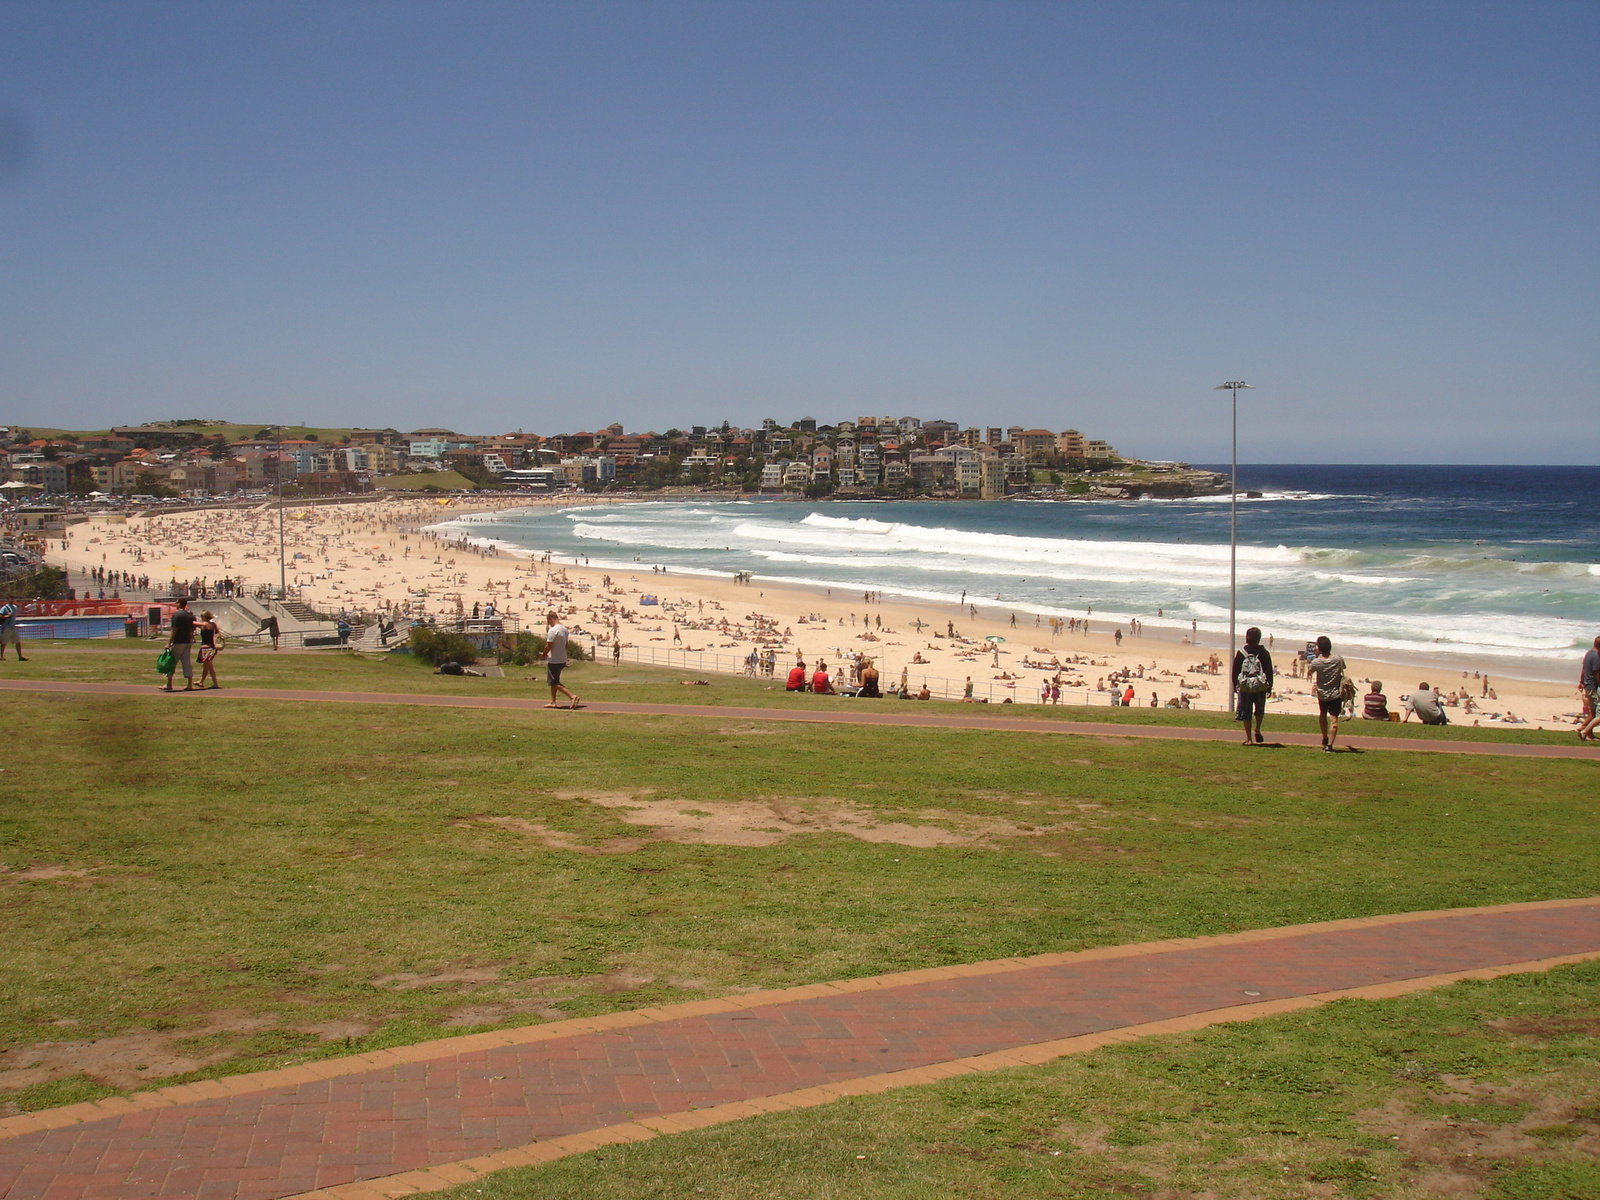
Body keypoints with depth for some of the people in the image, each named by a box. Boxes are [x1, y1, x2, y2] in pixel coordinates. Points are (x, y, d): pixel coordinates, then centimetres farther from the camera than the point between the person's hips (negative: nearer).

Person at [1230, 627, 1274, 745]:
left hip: (1245, 687, -1)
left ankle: (1249, 738, 3)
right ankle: (1257, 730, 8)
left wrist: (1234, 685, 14)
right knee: (1260, 709, 23)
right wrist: (1269, 687, 10)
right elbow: (1269, 671, 1)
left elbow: (1235, 671, 1)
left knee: (1246, 713, 5)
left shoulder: (1241, 653, -4)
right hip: (1261, 687, 1)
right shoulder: (1264, 653, -3)